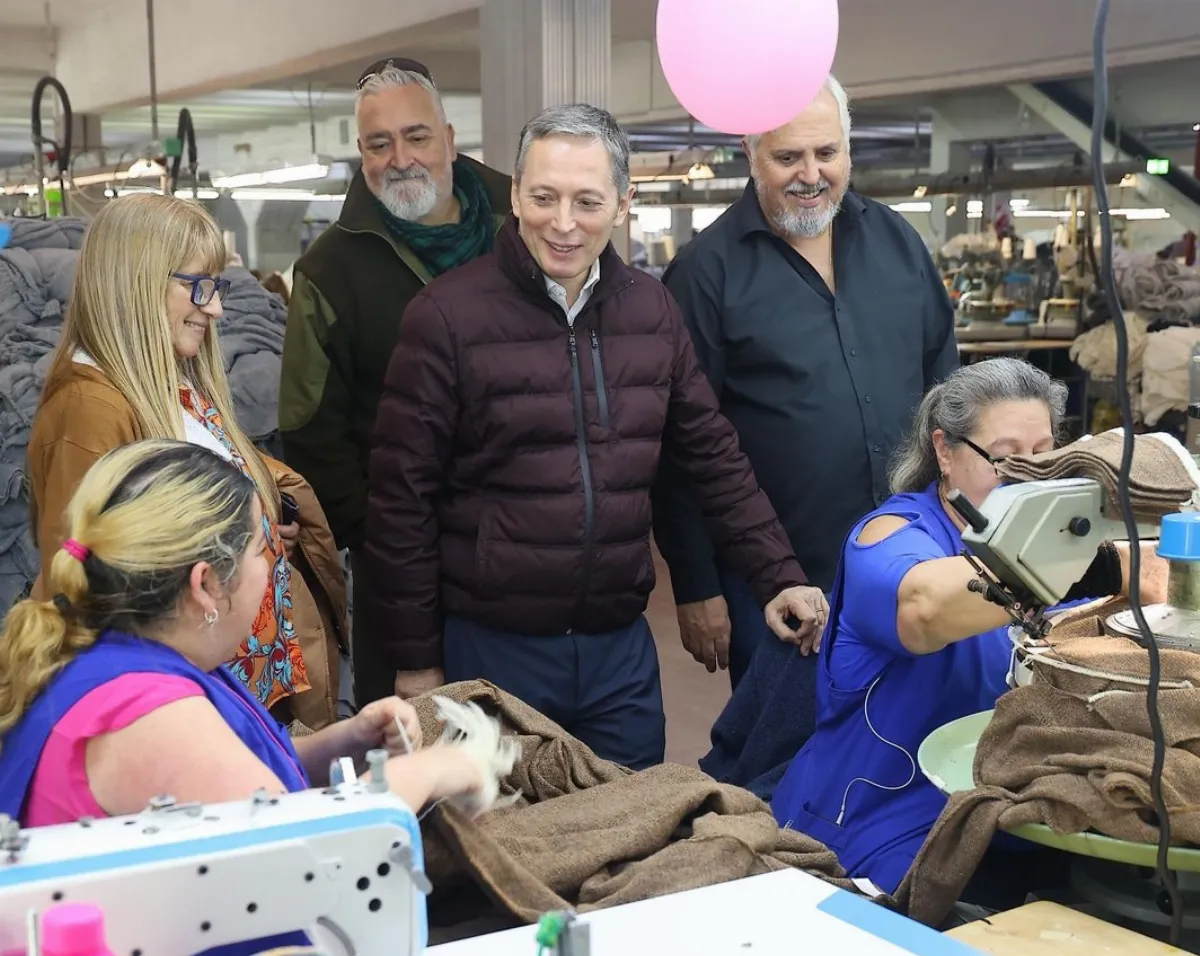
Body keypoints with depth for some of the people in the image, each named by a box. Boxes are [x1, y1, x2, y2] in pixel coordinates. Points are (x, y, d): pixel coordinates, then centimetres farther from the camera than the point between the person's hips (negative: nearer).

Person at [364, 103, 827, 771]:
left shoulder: (652, 310, 3)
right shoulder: (448, 316, -10)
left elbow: (714, 457, 11)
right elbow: (403, 498, -7)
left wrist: (780, 579, 4)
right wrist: (417, 661, -6)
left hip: (621, 644, 4)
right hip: (492, 647, -4)